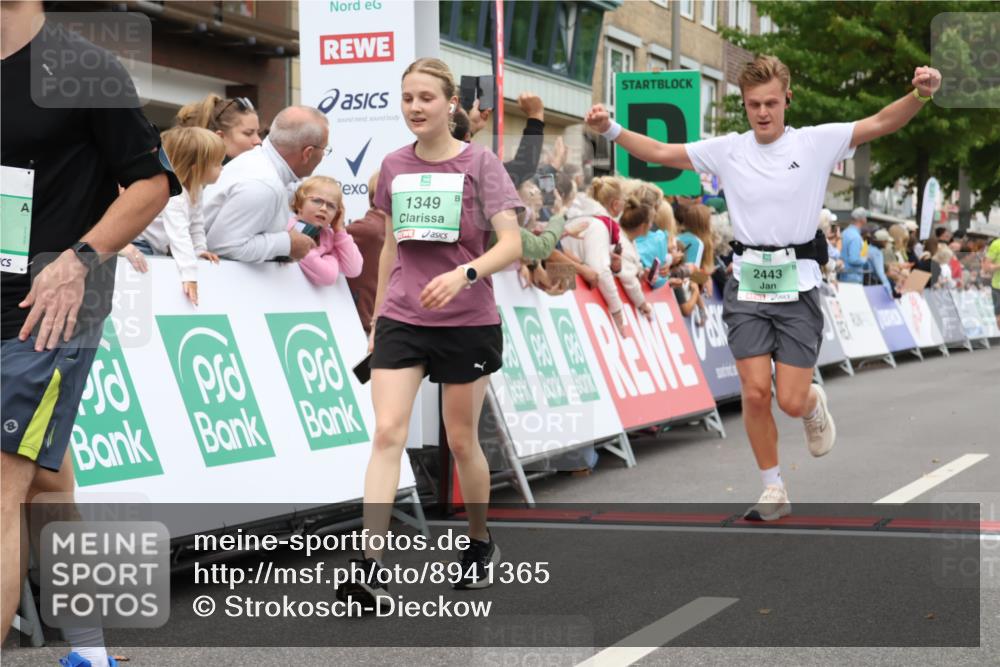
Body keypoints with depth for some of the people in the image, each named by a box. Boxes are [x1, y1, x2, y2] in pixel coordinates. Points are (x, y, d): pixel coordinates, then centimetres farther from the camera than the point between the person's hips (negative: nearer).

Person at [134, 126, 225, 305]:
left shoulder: (195, 189, -3)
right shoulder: (174, 196, -35)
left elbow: (196, 222, 9)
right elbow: (179, 236, -43)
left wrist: (200, 249, -4)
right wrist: (189, 276, -49)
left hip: (159, 249, 9)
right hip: (138, 242, -9)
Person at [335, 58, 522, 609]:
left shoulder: (479, 163, -6)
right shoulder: (394, 166, 7)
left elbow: (511, 244, -14)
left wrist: (465, 273, -31)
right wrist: (377, 316, 18)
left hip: (468, 322, -3)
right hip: (401, 321, 3)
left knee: (461, 440, 8)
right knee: (386, 433, -12)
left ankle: (481, 543, 32)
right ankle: (369, 565, -18)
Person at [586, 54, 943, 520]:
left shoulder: (816, 142, -2)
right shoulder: (727, 150, 4)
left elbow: (880, 124, -9)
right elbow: (661, 153, 6)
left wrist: (920, 94, -26)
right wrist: (611, 130, -7)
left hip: (797, 287, -2)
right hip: (747, 287, 2)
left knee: (792, 401, -5)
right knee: (755, 393, -4)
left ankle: (815, 405, 34)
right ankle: (774, 490, 14)